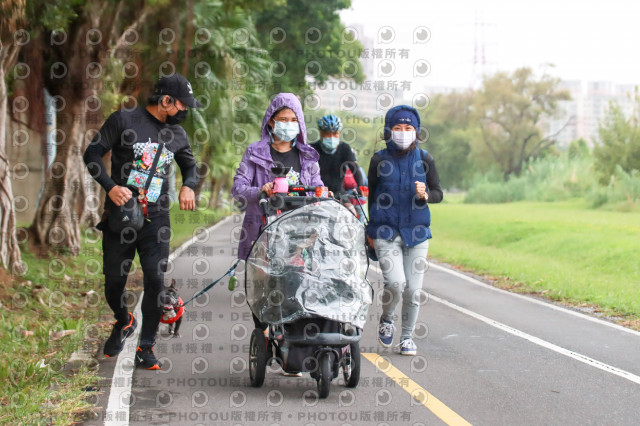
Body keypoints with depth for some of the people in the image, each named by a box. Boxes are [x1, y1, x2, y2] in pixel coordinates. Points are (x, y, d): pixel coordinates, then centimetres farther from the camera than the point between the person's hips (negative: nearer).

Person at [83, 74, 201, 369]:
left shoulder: (177, 134, 11)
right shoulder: (124, 121, -4)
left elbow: (190, 166, 26)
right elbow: (93, 154, -4)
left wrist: (188, 186, 3)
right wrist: (110, 186, -17)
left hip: (156, 219, 3)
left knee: (155, 281, -8)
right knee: (114, 280, 5)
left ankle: (146, 348, 2)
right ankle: (123, 322, 37)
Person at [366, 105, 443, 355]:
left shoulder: (424, 159, 5)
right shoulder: (379, 160, 3)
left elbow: (438, 193, 9)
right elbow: (370, 195, 12)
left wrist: (425, 194, -14)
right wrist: (371, 230, 14)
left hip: (416, 232, 2)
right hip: (386, 232, -1)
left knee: (413, 290, 0)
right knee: (395, 283, -17)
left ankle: (407, 337, 19)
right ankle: (386, 320, 13)